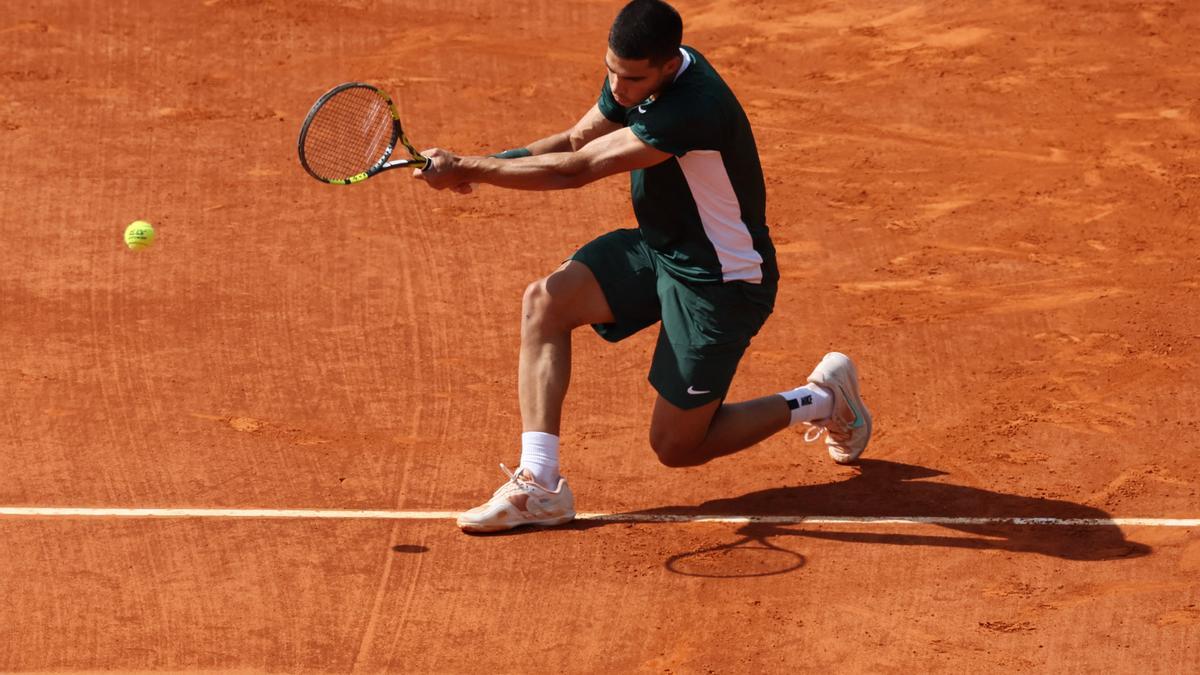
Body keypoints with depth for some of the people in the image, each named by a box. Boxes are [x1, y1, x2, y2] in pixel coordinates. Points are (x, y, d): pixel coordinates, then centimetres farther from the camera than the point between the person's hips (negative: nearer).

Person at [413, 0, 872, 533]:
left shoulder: (692, 108, -35)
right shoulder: (635, 71, -7)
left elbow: (574, 171, -33)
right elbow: (572, 142, 3)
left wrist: (466, 169, -29)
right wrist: (478, 164, -13)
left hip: (719, 280, -8)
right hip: (657, 247, 8)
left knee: (675, 446, 1)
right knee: (543, 303, -12)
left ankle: (822, 400, 22)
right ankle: (539, 487, -9)